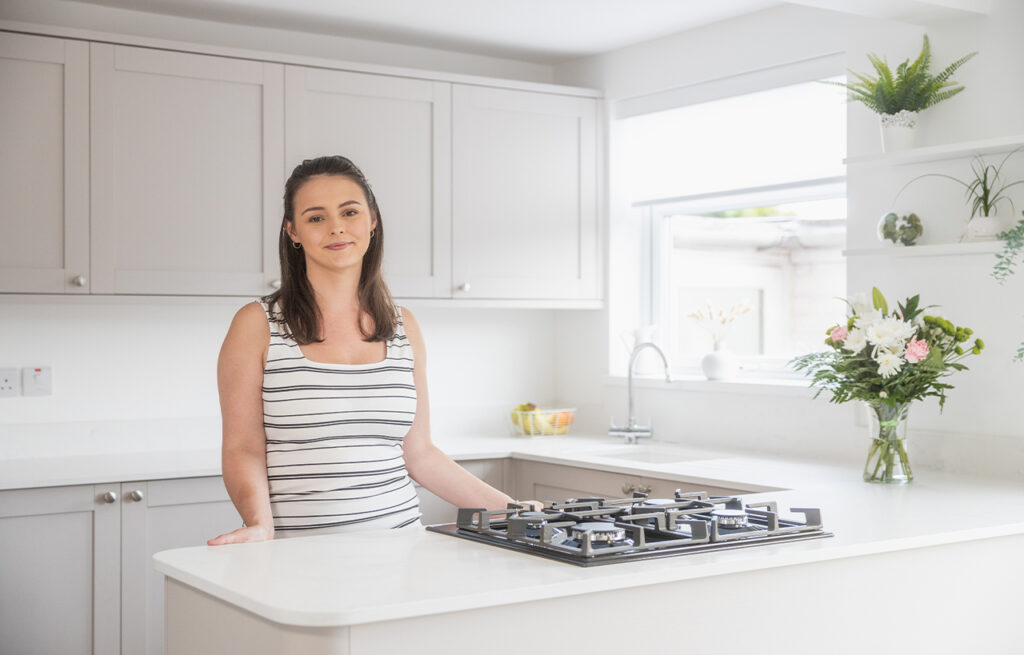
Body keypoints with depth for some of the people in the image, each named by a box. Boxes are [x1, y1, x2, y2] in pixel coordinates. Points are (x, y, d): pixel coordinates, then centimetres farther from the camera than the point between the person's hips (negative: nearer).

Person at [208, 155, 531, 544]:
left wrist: (514, 511, 12)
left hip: (397, 540, 4)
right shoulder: (257, 325, 0)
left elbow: (418, 453, 14)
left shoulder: (403, 327, 11)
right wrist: (260, 524, -20)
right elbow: (243, 449, -1)